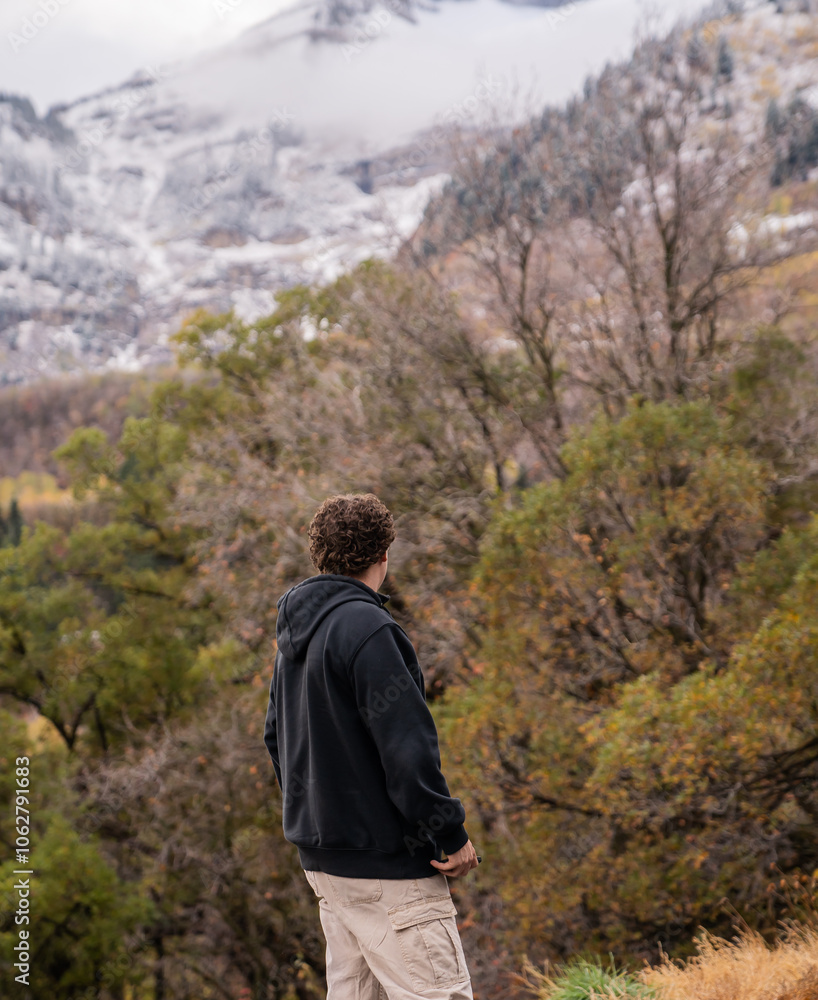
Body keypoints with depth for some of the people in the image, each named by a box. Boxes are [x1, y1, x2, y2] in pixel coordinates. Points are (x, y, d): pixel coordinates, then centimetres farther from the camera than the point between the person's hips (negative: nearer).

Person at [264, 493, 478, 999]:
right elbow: (407, 747, -21)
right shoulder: (366, 628, -17)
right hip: (384, 862, -9)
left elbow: (277, 735, 21)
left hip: (321, 852, 9)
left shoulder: (296, 632, 12)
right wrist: (453, 837, -14)